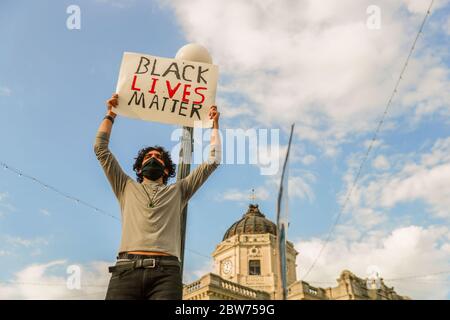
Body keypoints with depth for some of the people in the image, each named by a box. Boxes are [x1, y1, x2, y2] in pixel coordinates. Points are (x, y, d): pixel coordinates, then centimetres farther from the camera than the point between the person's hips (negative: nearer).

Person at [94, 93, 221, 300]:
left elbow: (212, 161, 25)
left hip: (166, 272, 0)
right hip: (126, 269, 1)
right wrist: (110, 114, 32)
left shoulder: (178, 191, 27)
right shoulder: (127, 188, 28)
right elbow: (101, 149, 27)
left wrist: (214, 123, 31)